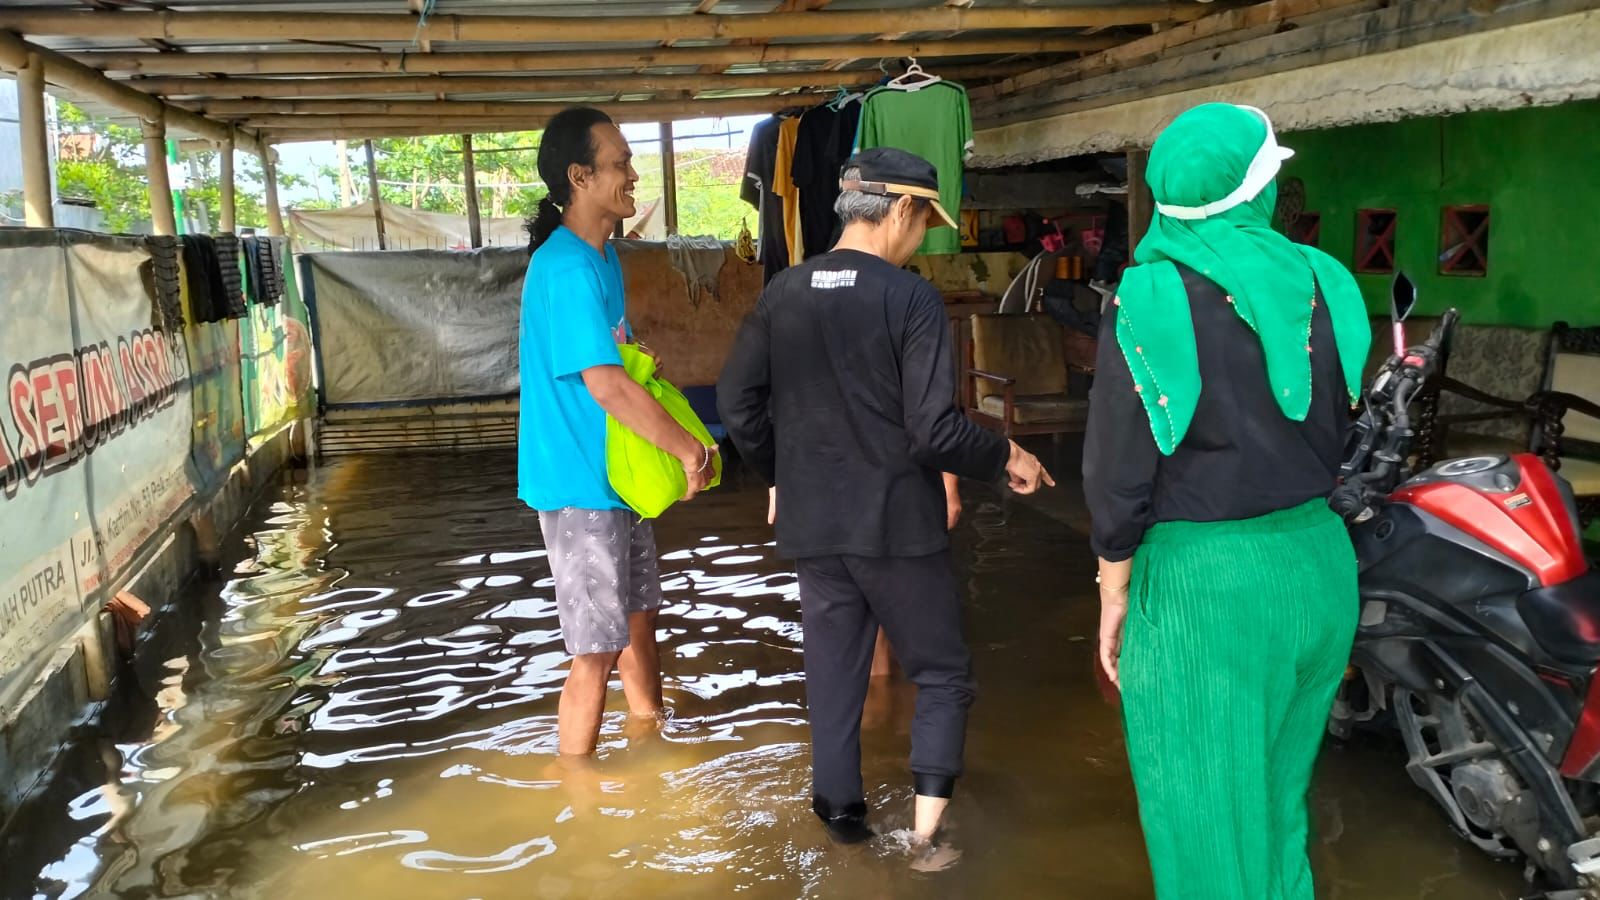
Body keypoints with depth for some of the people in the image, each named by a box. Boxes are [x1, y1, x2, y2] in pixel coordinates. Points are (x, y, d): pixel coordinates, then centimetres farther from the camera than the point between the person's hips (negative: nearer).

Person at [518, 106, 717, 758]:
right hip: (580, 485, -10)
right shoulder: (567, 269, -23)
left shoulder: (602, 257, 9)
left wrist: (675, 446, 7)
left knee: (639, 614, 22)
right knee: (596, 651, -1)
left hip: (619, 476, 10)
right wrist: (692, 451, -20)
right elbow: (606, 386, -29)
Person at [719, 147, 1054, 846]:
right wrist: (1006, 458, -2)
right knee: (943, 676, 12)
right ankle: (927, 831, 6)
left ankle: (841, 813, 26)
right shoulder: (911, 298, -14)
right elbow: (934, 430, -18)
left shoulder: (783, 292, 1)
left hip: (812, 526, 5)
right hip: (899, 525, -4)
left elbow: (737, 403, 5)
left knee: (833, 677, 16)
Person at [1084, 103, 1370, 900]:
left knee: (1206, 820, 8)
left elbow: (1120, 471, -11)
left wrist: (1115, 598, -1)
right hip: (1318, 569, 6)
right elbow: (1342, 438, 10)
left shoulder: (1152, 297, -12)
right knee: (1278, 803, 23)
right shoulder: (1325, 284, 3)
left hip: (1206, 582, -6)